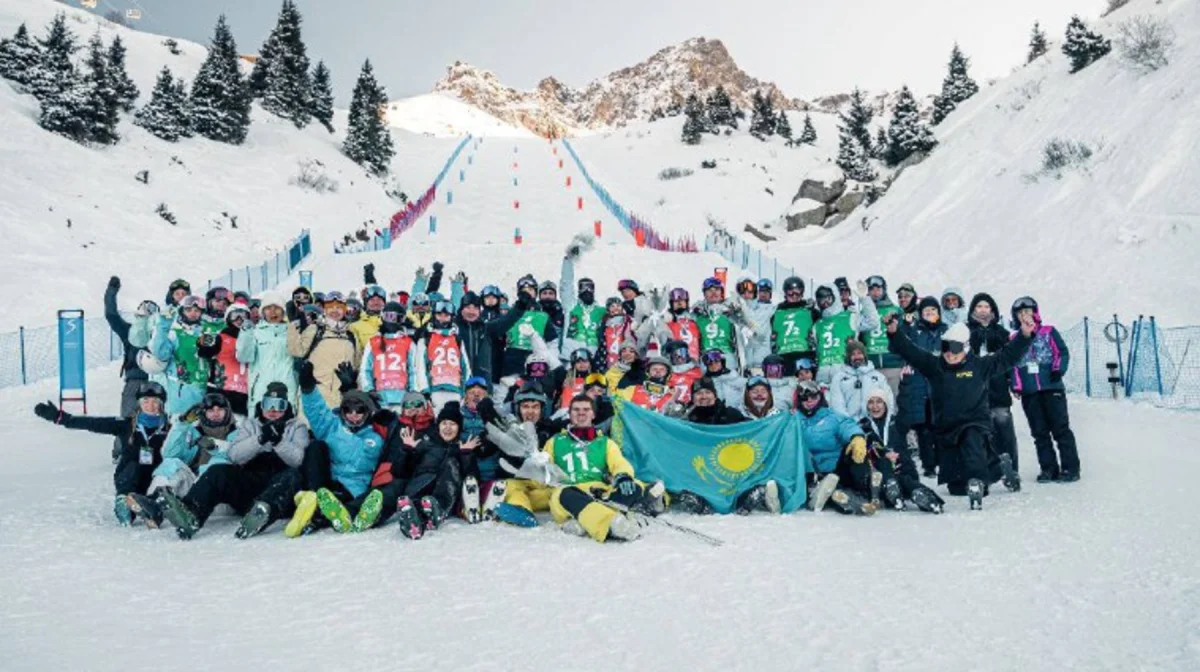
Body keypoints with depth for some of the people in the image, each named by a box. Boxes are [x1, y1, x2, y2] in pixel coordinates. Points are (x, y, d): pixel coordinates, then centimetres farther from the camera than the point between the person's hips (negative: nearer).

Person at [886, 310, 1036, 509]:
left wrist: (1025, 335, -10)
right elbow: (909, 350, -4)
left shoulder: (980, 366, 2)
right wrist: (894, 333, -18)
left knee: (972, 444, -40)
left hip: (974, 425, -3)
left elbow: (1008, 355, 2)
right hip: (945, 430, 3)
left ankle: (976, 483, -43)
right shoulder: (934, 365, 3)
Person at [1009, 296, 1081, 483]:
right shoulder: (1014, 340, 15)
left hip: (1052, 388, -3)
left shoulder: (1049, 332, 8)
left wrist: (1058, 370, -12)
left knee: (1061, 429, -4)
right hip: (1029, 393, 3)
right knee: (1040, 433, 4)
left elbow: (1062, 352, 2)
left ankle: (1070, 468, -1)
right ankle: (1048, 468, 9)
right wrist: (1016, 385, 2)